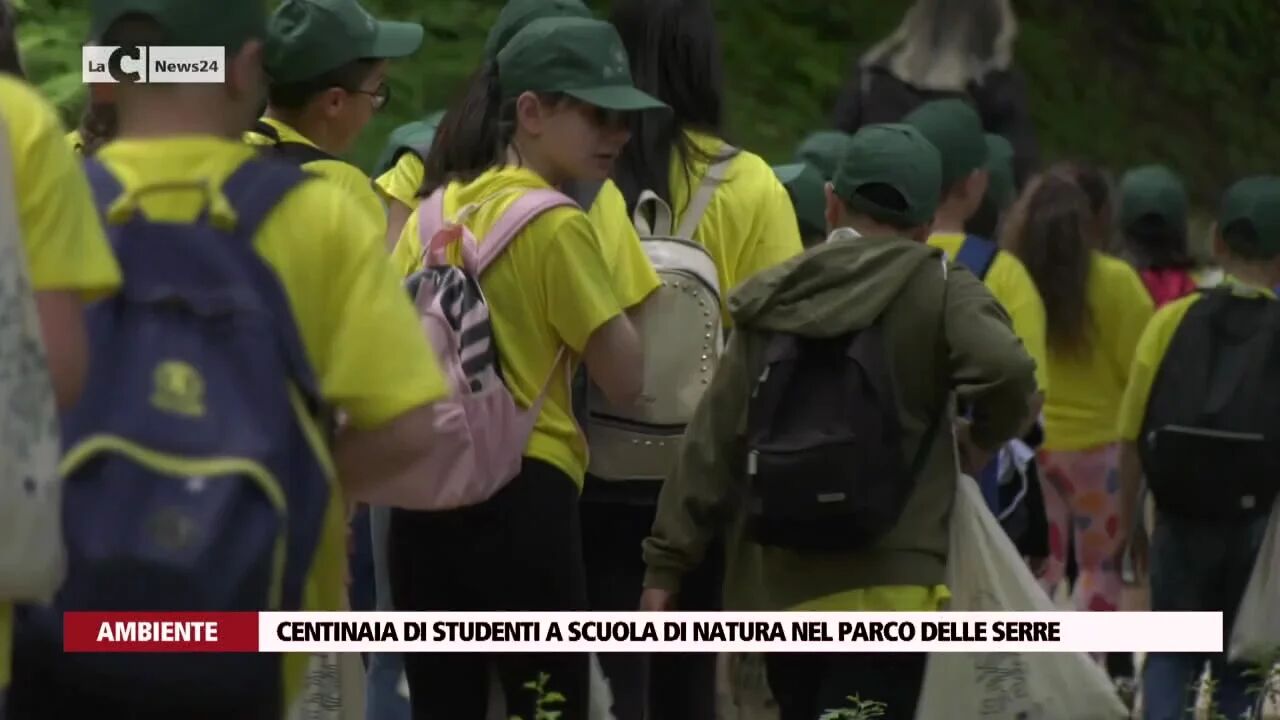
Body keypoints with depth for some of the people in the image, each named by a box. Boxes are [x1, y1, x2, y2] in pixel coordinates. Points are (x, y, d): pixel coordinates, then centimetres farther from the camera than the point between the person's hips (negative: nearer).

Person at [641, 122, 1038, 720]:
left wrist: (667, 563, 10)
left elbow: (714, 441, 8)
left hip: (776, 584, 5)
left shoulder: (774, 299, 11)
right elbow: (1005, 372, -19)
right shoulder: (938, 291, -1)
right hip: (884, 588, -5)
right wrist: (982, 440, 3)